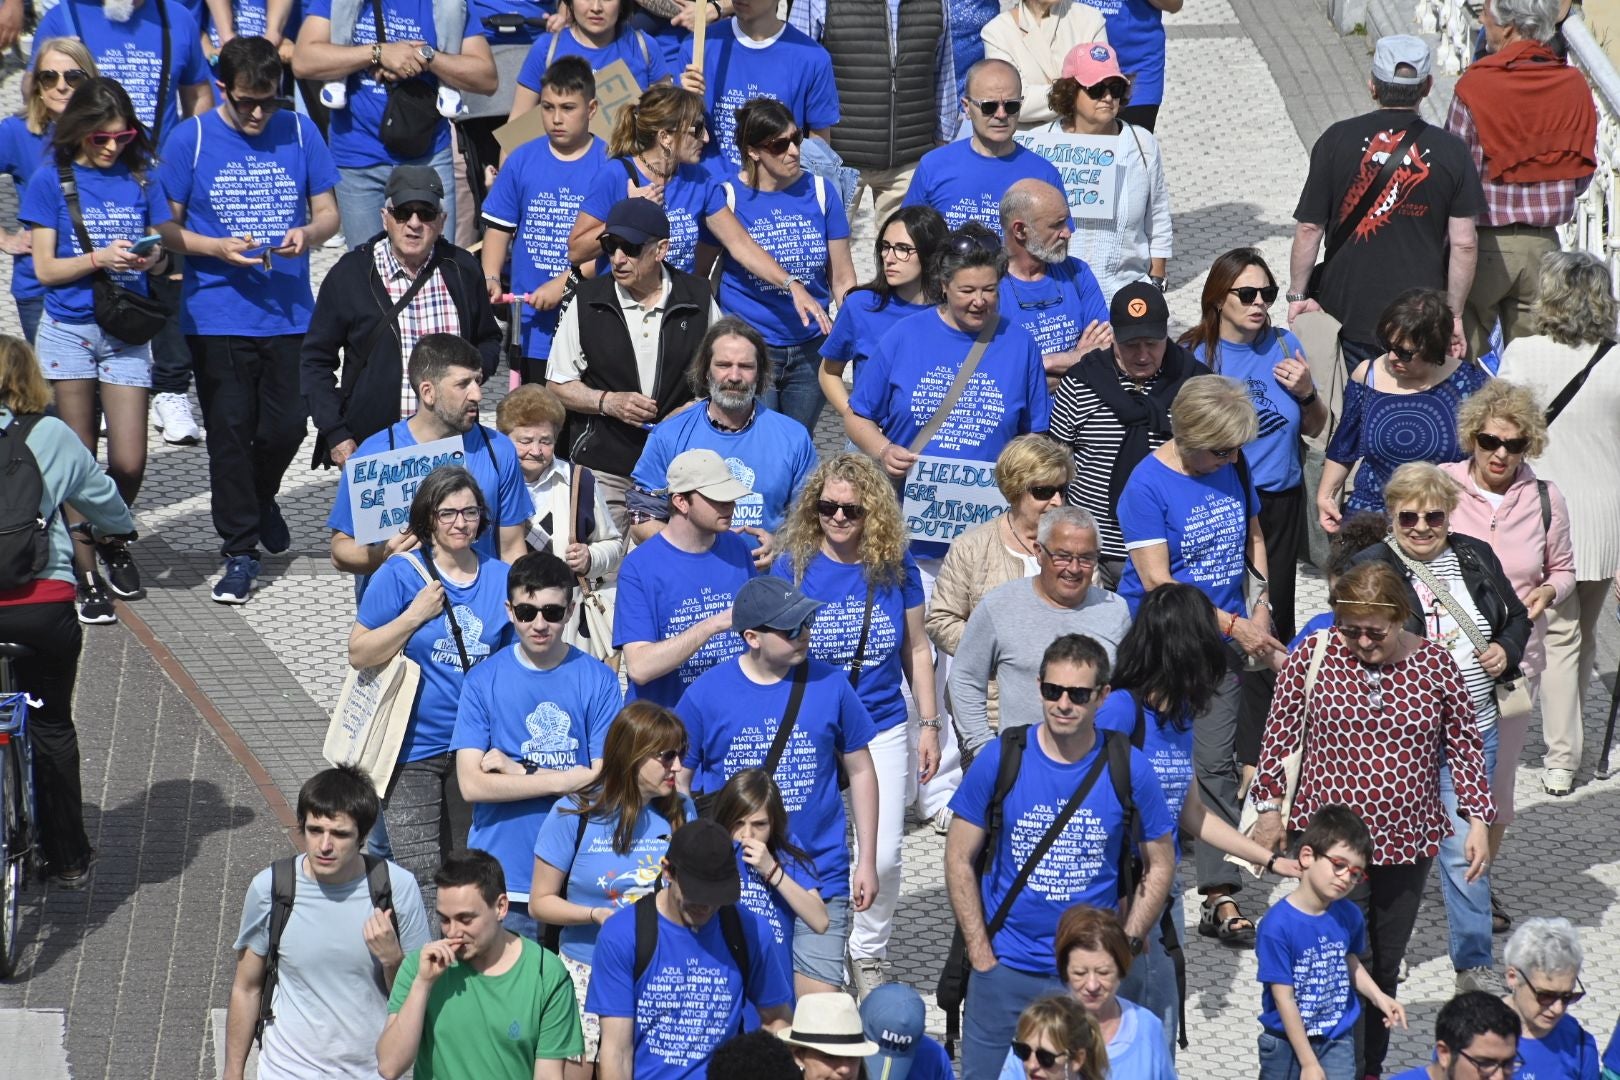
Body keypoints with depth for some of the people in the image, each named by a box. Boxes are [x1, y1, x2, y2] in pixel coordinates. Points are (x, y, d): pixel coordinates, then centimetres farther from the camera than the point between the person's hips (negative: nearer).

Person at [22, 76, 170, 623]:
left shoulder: (140, 178, 6)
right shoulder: (52, 180, -2)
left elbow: (161, 257, 11)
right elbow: (45, 269, -4)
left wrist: (150, 259, -12)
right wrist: (99, 258, -20)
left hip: (127, 332, 2)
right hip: (68, 328, -2)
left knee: (129, 463, -4)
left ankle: (111, 539, 25)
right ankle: (86, 575, 9)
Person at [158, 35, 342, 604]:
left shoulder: (299, 132, 3)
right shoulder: (189, 139, -3)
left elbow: (328, 212, 9)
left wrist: (309, 233, -14)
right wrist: (219, 248, -17)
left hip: (289, 313, 2)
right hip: (216, 316, -2)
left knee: (286, 426, 4)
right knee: (230, 431, 0)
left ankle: (260, 498, 36)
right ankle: (239, 551, 8)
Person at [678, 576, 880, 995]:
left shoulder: (829, 685, -1)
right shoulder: (706, 693, -3)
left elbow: (860, 771, 9)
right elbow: (678, 782, 6)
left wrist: (867, 860, 7)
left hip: (818, 878, 0)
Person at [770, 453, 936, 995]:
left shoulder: (896, 567, -1)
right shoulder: (794, 567, -5)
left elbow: (916, 649, 9)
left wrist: (928, 725, 7)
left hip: (882, 729, 1)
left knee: (882, 856, -2)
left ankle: (869, 952, 19)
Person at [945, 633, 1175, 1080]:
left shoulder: (1128, 770, -5)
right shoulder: (1000, 759, -6)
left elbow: (1159, 866, 5)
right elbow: (960, 860, 0)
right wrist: (981, 956, -4)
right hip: (1004, 969, 0)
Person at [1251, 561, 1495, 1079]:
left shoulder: (1435, 663, -4)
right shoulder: (1314, 656, -9)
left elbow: (1465, 744, 6)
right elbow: (1279, 731, 2)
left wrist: (1478, 819, 1)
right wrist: (1269, 806, 4)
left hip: (1408, 841, 3)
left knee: (1385, 966, 13)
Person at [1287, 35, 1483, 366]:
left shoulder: (1336, 140, -4)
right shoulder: (1450, 150, -2)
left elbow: (1309, 229, -3)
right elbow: (1464, 243, -3)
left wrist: (1297, 294, 8)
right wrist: (1454, 314, 7)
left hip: (1347, 312, 0)